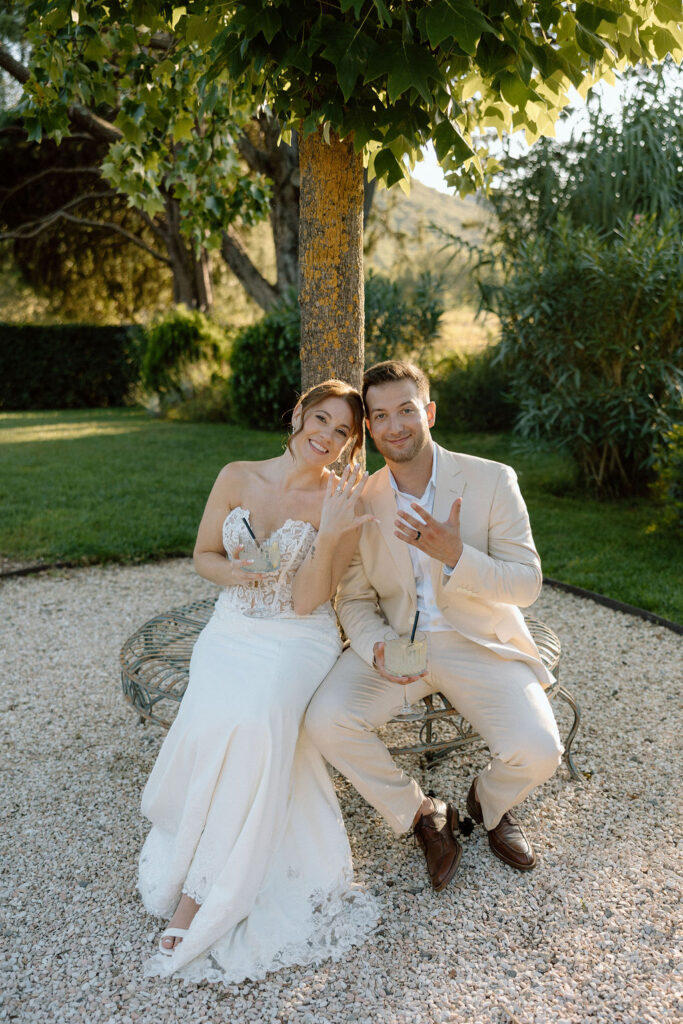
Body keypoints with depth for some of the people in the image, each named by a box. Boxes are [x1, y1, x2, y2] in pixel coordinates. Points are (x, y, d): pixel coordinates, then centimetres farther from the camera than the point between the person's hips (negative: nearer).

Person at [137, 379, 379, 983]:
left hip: (298, 639, -2)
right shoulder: (237, 478, 2)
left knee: (256, 721, -31)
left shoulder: (340, 504, -6)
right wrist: (230, 572, -11)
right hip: (231, 631, 3)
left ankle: (204, 890, -15)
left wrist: (330, 533, -25)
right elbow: (203, 554, 12)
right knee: (216, 721, -29)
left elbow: (307, 601, -11)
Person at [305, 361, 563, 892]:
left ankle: (490, 799, 18)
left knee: (537, 751, -23)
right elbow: (355, 599, 3)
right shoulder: (362, 501, -2)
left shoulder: (492, 480, -10)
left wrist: (455, 555, -30)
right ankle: (421, 813, 6)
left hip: (479, 643, -1)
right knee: (327, 720, -23)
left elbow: (527, 584, -12)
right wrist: (377, 648, -19)